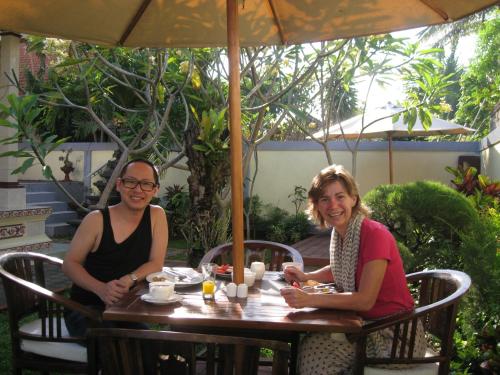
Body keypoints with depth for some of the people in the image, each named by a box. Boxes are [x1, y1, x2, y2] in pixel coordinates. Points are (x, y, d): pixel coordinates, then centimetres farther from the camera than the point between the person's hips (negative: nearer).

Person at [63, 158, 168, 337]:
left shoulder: (156, 215, -1)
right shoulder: (97, 220, -9)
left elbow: (156, 263, -2)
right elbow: (69, 264, -5)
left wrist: (129, 280, -22)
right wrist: (101, 289, -22)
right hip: (86, 307, -2)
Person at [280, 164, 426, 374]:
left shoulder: (374, 234, -23)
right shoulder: (339, 232, 1)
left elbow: (365, 300, -27)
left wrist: (309, 300, -29)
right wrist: (306, 276, 4)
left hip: (395, 334, -7)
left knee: (315, 350, -12)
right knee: (309, 343, -6)